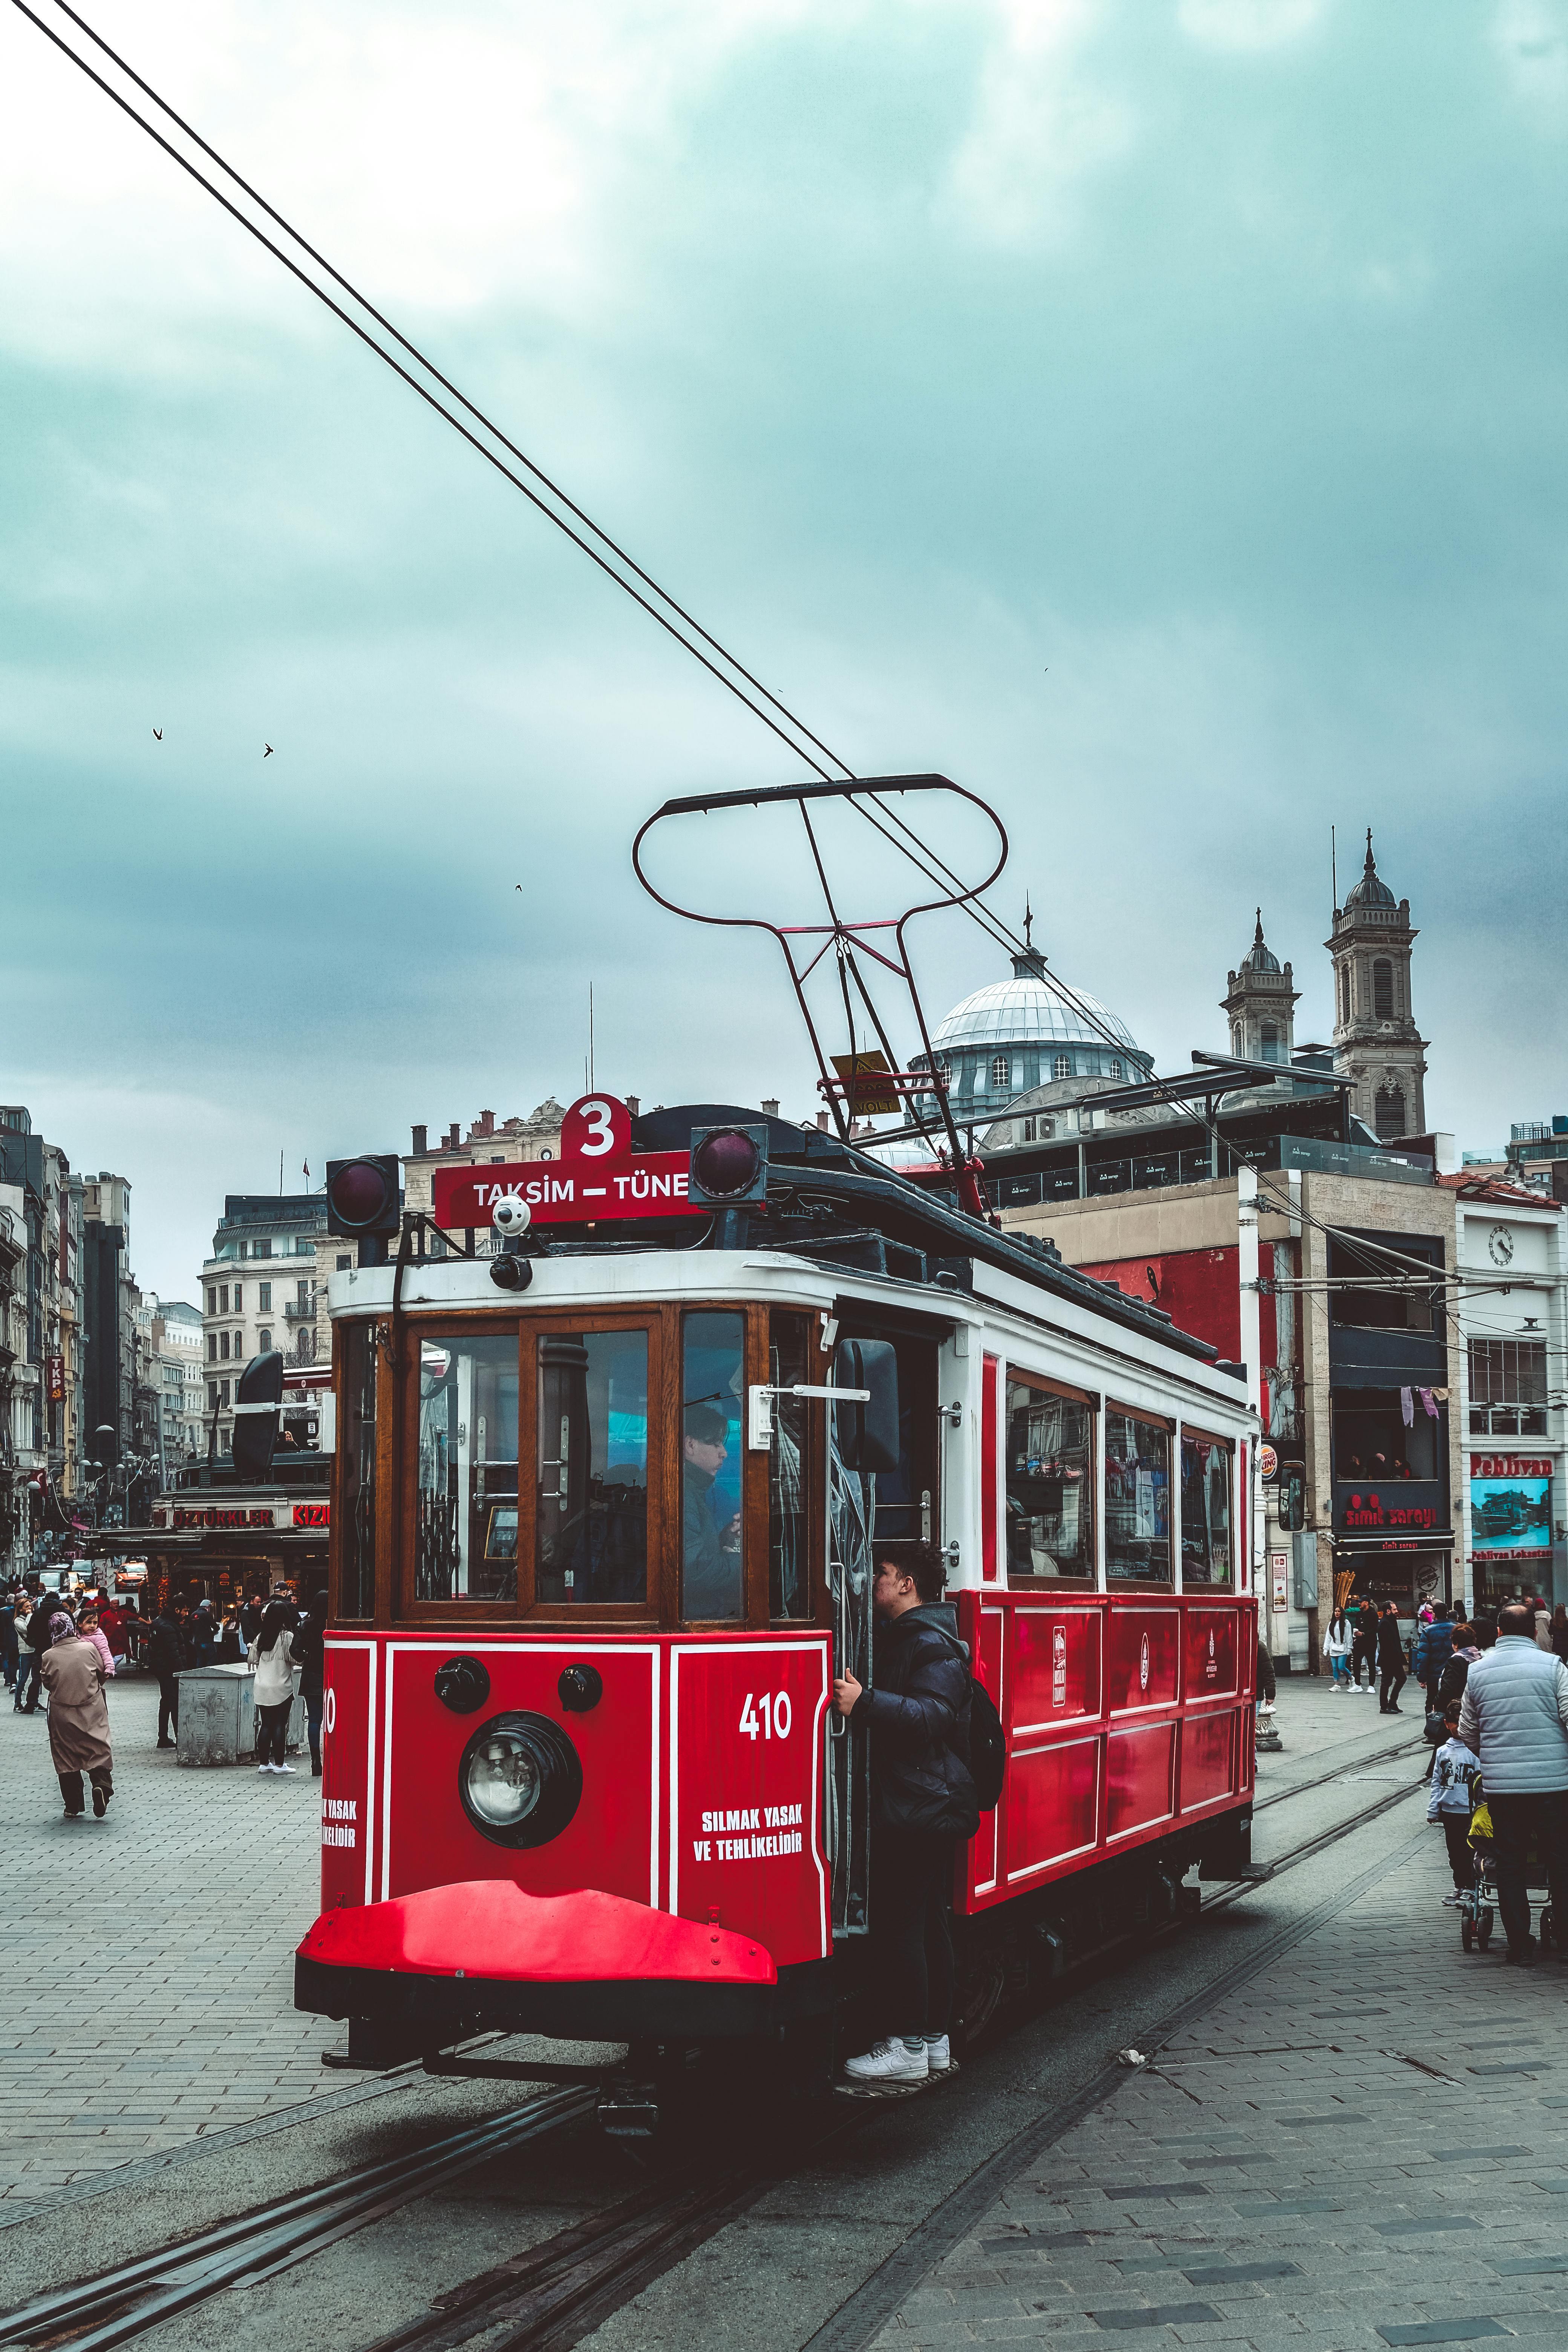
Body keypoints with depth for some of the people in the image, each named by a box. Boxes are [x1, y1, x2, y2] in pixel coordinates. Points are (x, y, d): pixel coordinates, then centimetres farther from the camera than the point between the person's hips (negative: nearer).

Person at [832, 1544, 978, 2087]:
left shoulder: (931, 1644, -14)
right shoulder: (907, 1637, 18)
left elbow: (933, 1716, -25)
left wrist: (866, 1702, -31)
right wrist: (863, 1701, 10)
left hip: (917, 1807, -10)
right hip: (933, 1805, 10)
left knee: (898, 1924, -7)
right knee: (928, 1920, 13)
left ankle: (908, 2047, -4)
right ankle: (935, 2037, 19)